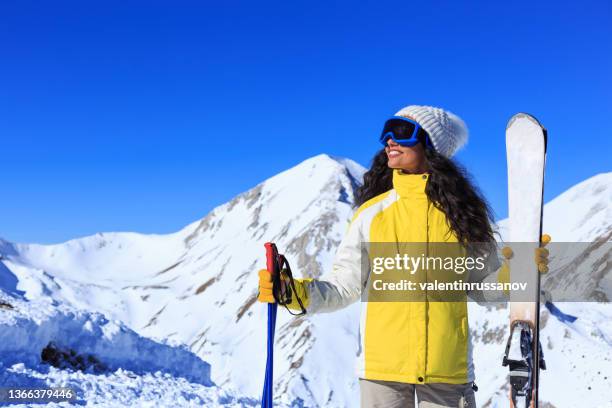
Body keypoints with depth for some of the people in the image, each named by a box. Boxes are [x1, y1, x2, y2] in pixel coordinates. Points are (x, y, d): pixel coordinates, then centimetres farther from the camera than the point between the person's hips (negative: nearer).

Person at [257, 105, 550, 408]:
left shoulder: (459, 212, 3)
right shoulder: (371, 213, 3)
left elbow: (484, 286, 7)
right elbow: (345, 286, 5)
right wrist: (291, 291, -9)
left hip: (448, 369, 0)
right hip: (382, 367, 1)